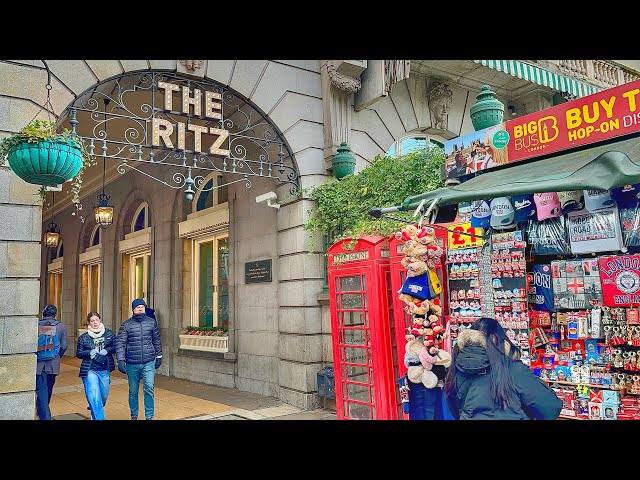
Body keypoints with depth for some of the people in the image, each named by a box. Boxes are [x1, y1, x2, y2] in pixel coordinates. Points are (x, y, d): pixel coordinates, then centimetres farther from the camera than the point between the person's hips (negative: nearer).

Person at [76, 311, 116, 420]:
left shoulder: (109, 333, 5)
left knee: (104, 396, 14)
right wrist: (89, 352, -13)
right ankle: (99, 417, -10)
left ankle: (95, 412, 42)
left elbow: (116, 347, 6)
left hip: (105, 370, 2)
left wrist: (107, 350, -12)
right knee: (94, 396, -14)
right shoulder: (83, 337, 3)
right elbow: (78, 353, 5)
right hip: (90, 370, -2)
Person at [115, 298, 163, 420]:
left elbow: (156, 341, 13)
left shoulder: (152, 322, 5)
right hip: (132, 364, 0)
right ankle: (134, 415, 29)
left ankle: (149, 416, 0)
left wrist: (159, 357, 16)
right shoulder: (126, 325, -2)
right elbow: (120, 343, -6)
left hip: (149, 362, 0)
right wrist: (120, 360, -16)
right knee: (133, 391, 11)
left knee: (149, 388, -11)